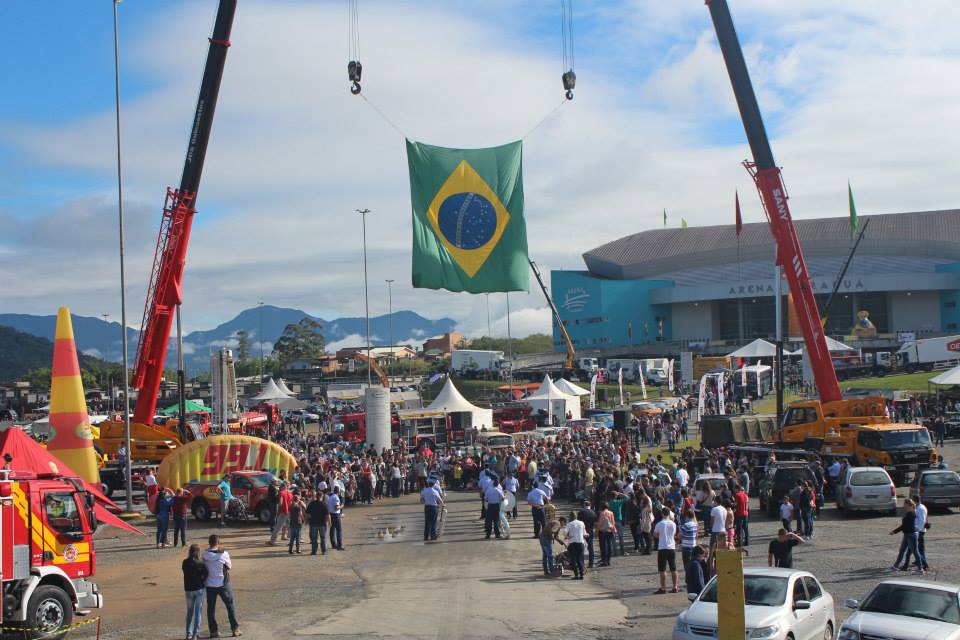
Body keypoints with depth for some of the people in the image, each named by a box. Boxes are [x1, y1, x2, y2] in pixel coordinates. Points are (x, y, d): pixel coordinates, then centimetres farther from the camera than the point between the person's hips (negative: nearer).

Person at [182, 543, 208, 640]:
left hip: (188, 589, 3)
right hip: (199, 588, -3)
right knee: (198, 611, 5)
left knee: (190, 611, 16)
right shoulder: (200, 563, -13)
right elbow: (206, 574, -12)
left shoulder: (185, 562, -4)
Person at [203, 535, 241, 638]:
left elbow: (204, 567, -1)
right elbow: (229, 567, -1)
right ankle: (235, 629, 13)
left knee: (211, 608, 12)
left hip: (210, 584, 1)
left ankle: (214, 631, 13)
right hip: (223, 584, -1)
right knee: (230, 606, 12)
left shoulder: (205, 554, -9)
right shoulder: (224, 554, -13)